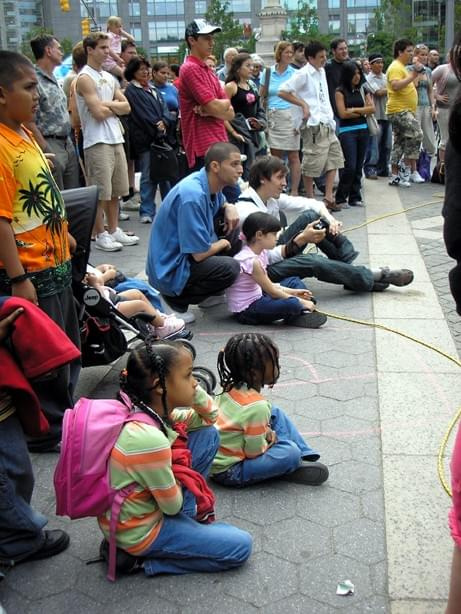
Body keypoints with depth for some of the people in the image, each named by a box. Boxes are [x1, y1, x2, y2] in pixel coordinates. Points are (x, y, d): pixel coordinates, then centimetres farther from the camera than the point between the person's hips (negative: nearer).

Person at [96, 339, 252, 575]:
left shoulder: (156, 411, -7)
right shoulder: (149, 439, -34)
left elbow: (209, 417, 8)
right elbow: (173, 506, -19)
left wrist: (193, 391, -10)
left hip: (149, 503, 8)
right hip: (138, 533, -8)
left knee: (208, 433, 5)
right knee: (241, 546, -5)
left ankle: (189, 516, 15)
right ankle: (149, 560, 0)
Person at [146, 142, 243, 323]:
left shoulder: (210, 184, 1)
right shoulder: (192, 195, -27)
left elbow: (221, 203, 28)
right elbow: (200, 253, -27)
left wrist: (229, 207, 2)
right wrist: (223, 243, -5)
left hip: (185, 257, 10)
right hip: (169, 271, -10)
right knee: (230, 268, -28)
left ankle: (213, 294, 15)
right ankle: (177, 299, -7)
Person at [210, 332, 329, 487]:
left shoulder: (232, 387, -5)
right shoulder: (256, 406, -28)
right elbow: (255, 452, -20)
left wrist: (267, 432, -1)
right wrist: (271, 440, -2)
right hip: (228, 471, -9)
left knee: (276, 413, 12)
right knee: (291, 452, -26)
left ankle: (304, 454, 10)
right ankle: (291, 468, 6)